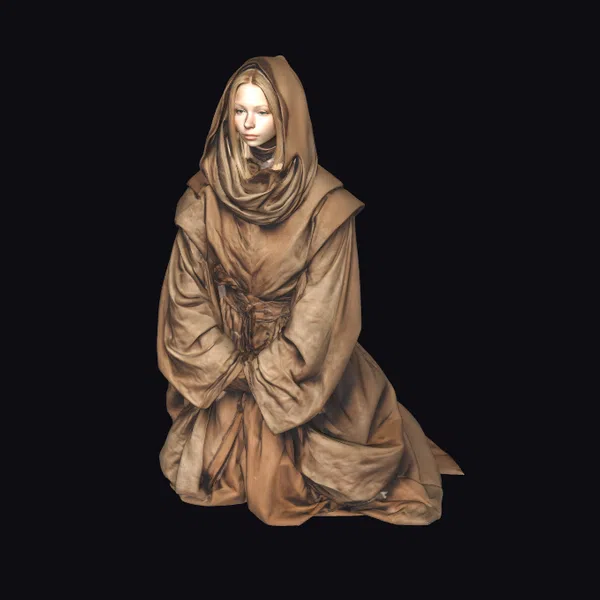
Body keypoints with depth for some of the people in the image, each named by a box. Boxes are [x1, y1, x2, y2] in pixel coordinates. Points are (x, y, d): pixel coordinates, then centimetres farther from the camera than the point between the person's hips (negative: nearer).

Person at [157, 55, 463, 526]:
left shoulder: (325, 203, -13)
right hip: (225, 363, 2)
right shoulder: (204, 197, -5)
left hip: (301, 367, -2)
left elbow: (321, 306, -14)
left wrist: (267, 376, -14)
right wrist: (233, 369, -11)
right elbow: (186, 294, -5)